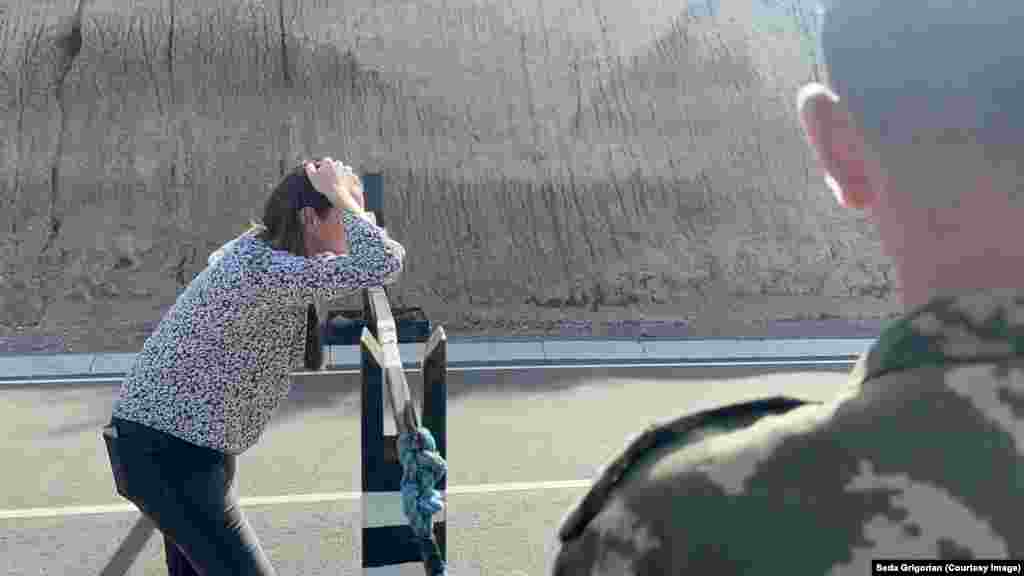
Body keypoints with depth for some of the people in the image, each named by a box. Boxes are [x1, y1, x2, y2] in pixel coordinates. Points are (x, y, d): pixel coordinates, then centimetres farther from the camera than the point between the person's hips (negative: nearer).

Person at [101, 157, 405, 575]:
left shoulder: (257, 247, 2)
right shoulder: (264, 271, -28)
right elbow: (385, 265, -35)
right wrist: (339, 195, -22)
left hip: (176, 440, 10)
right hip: (168, 454, -10)